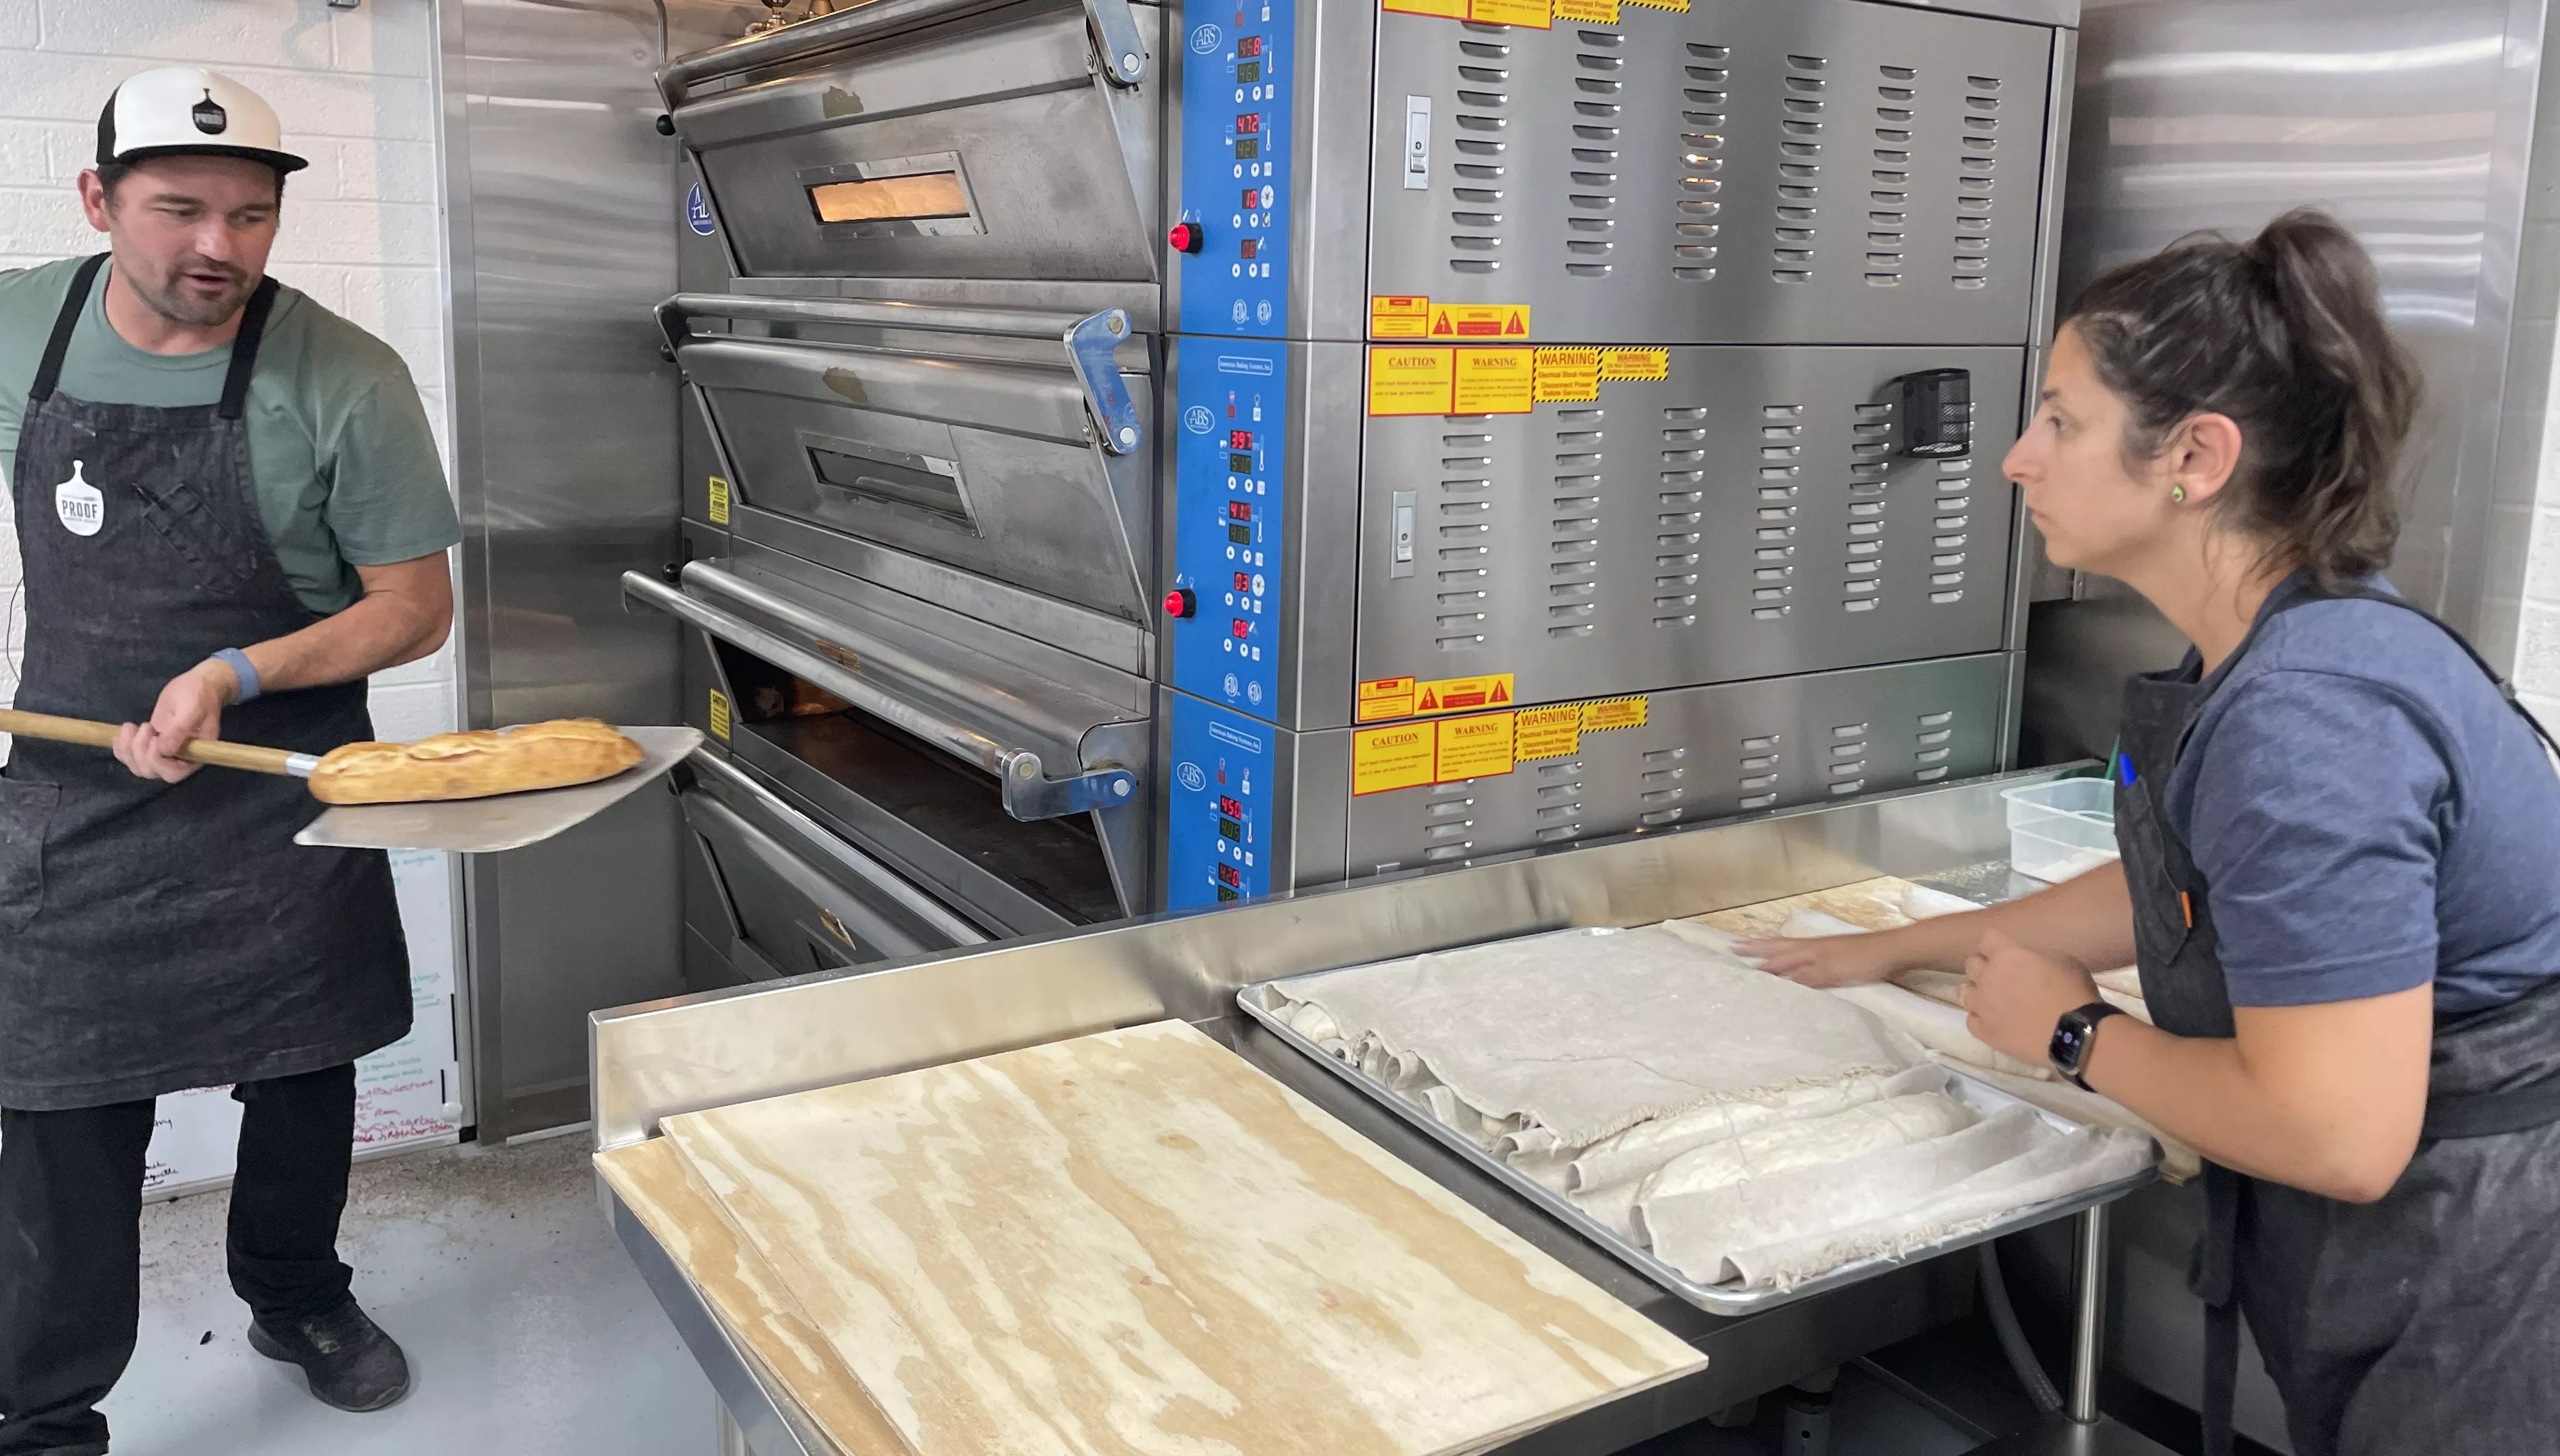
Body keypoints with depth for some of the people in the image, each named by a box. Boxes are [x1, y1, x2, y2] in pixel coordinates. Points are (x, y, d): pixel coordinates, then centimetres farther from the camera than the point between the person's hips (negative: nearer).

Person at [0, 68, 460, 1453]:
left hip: (282, 802, -1)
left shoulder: (345, 382, -16)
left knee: (303, 1075, 16)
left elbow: (415, 608, -11)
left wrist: (235, 677, -23)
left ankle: (295, 1299, 42)